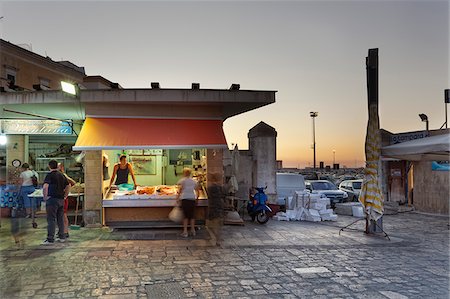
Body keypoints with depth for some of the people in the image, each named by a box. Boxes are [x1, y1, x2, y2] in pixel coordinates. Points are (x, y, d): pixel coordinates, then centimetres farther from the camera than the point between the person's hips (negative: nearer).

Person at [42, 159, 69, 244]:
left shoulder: (50, 175, -10)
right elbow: (68, 186, 19)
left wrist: (45, 196, -13)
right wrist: (65, 196, 21)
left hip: (52, 199, -6)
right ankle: (62, 237, 18)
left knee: (51, 220, -3)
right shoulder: (62, 175, 11)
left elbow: (45, 187, -24)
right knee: (60, 219, 13)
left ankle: (50, 239, -2)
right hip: (61, 199, 7)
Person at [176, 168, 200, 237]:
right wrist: (197, 199, 25)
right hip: (192, 199, 3)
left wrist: (177, 199, -9)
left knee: (185, 215, 3)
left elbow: (179, 190, -13)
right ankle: (193, 231, 16)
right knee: (192, 215, 11)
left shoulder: (182, 181, 0)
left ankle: (185, 232, 2)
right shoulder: (194, 181, 13)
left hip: (185, 199, -3)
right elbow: (197, 191, 15)